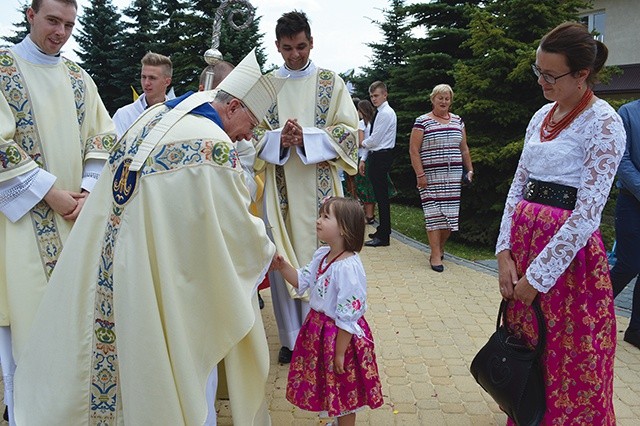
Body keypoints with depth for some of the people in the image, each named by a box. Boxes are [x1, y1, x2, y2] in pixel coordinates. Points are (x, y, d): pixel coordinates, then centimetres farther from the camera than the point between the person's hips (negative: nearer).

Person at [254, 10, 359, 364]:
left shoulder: (331, 82, 6)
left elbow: (350, 131, -1)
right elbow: (252, 133, 6)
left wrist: (306, 137, -15)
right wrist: (279, 138, -14)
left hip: (319, 186, -1)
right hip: (279, 187, 1)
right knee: (281, 260, 4)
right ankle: (291, 339, 19)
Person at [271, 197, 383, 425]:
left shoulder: (348, 268, -30)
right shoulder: (322, 255, -2)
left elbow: (348, 317, -25)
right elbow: (302, 281, 10)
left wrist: (340, 353, -19)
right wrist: (283, 267, -8)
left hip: (340, 335, -9)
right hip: (319, 328, 9)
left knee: (343, 389, 14)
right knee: (328, 386, 27)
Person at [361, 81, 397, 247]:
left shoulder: (386, 113, -13)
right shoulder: (379, 113, 18)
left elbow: (374, 140, -17)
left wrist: (361, 143, 1)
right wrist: (364, 159, 16)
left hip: (381, 157, -10)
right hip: (377, 157, 10)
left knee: (381, 196, -7)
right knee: (380, 195, 16)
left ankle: (383, 237, -3)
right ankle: (384, 229, 27)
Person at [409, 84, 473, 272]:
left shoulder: (457, 121, 14)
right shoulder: (422, 121, -2)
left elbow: (464, 149, 19)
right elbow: (414, 150, -6)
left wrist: (470, 169, 14)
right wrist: (420, 174, -12)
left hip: (453, 177, 4)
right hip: (430, 177, -4)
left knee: (450, 213, 3)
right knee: (434, 214, -6)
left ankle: (440, 246, 25)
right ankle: (436, 255, 1)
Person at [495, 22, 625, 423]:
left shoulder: (603, 123, -12)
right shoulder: (542, 116, 10)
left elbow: (587, 214, -17)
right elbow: (518, 187, 9)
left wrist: (538, 276, -17)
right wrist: (506, 252, -1)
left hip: (568, 252, -6)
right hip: (523, 243, 7)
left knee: (569, 363, 8)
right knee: (525, 346, 17)